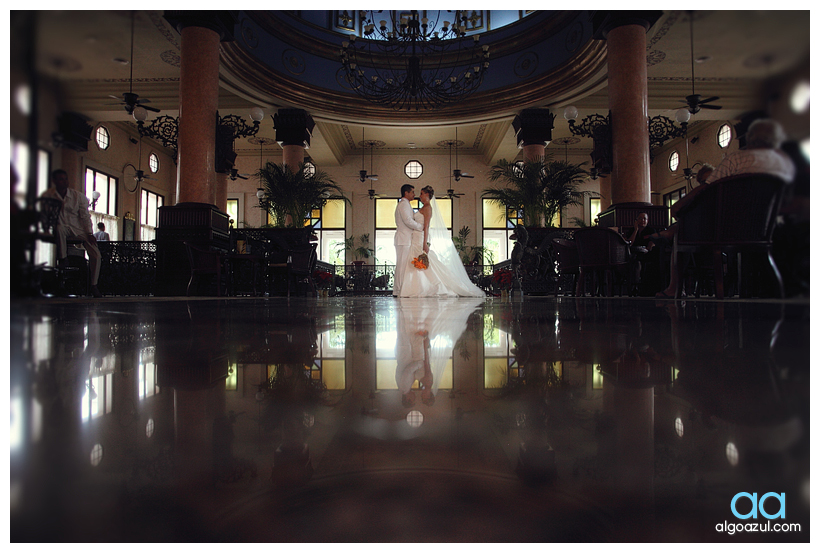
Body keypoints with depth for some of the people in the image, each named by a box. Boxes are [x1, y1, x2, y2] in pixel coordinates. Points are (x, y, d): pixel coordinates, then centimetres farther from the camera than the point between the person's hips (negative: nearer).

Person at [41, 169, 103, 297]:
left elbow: (85, 216, 2)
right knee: (59, 229, -40)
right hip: (61, 227, -1)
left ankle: (94, 285, -5)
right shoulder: (47, 195, 0)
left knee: (96, 254, -18)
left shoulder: (78, 196, 1)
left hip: (77, 228, 1)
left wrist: (89, 234, -9)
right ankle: (62, 261, -26)